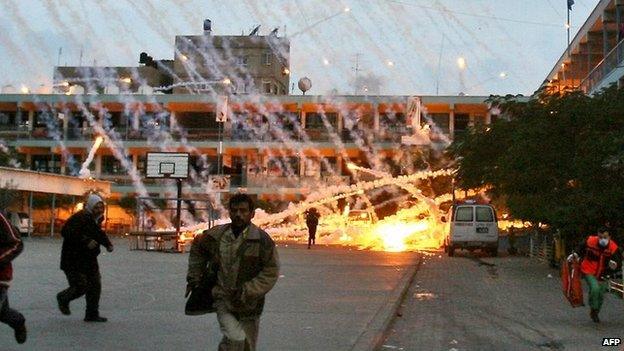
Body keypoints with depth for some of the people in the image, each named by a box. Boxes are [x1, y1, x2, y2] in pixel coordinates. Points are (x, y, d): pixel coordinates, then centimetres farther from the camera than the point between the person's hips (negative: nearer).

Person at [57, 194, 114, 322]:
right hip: (73, 260, -9)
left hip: (89, 260, 9)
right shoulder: (79, 218, -19)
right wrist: (86, 241, -35)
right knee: (81, 286, -10)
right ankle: (63, 299, 20)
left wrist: (108, 244, 10)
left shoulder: (96, 219, 11)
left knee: (95, 285, 6)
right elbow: (66, 232, -31)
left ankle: (92, 314, 15)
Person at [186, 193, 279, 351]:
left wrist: (247, 291, -18)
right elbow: (197, 248, 19)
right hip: (223, 302, 0)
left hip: (249, 305, 0)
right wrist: (194, 276, 14)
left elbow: (271, 272, -10)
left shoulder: (262, 240, -10)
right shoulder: (216, 235, -1)